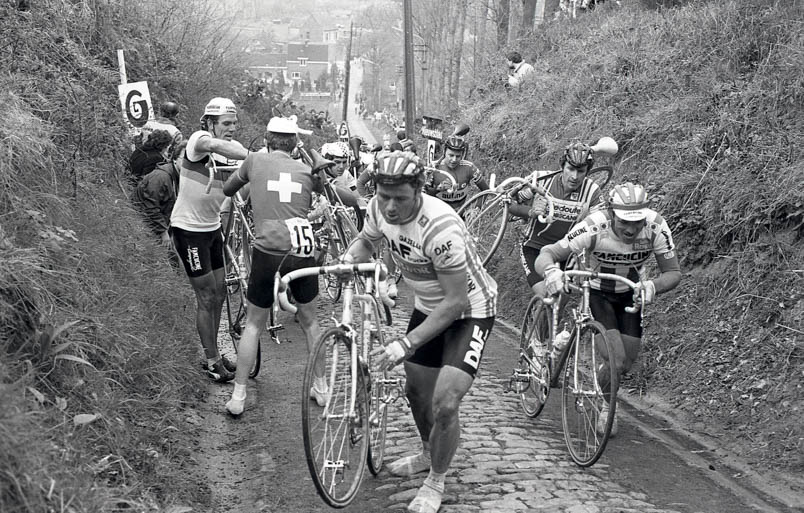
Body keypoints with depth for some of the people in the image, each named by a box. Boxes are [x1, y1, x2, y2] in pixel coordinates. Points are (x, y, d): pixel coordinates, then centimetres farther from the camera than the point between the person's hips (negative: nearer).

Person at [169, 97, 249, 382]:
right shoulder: (198, 140, -19)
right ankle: (213, 361, 10)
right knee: (206, 297, -3)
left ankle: (213, 354, 28)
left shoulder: (231, 149, 2)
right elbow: (214, 145, -42)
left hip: (212, 228, 7)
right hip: (188, 229, -7)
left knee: (219, 294, 13)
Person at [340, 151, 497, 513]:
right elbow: (365, 242, 8)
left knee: (444, 404, -16)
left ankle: (436, 483, 9)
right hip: (428, 305, 7)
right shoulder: (380, 208, -16)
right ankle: (429, 455, 46)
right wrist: (346, 261, -15)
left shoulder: (439, 228, -37)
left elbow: (457, 301, -31)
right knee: (416, 390, 18)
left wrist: (407, 343, -32)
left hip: (469, 310, -7)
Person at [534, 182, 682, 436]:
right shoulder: (594, 227, -35)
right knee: (617, 360, -19)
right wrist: (551, 270, -60)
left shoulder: (656, 227, -28)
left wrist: (654, 285, -44)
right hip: (596, 292, -3)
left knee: (628, 359, 2)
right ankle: (602, 405, 11)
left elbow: (673, 272, -21)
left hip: (630, 293, 4)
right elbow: (546, 255, -36)